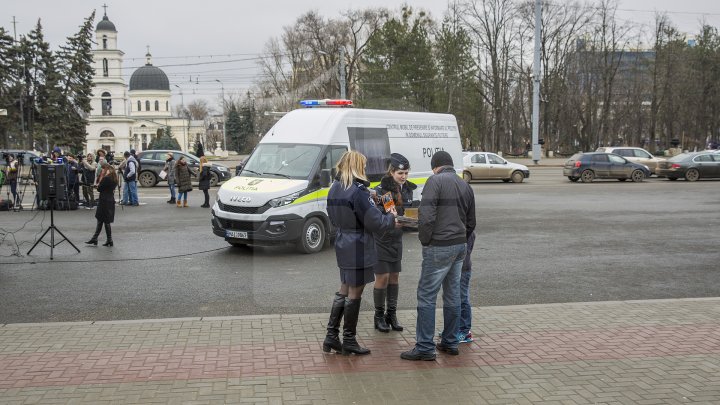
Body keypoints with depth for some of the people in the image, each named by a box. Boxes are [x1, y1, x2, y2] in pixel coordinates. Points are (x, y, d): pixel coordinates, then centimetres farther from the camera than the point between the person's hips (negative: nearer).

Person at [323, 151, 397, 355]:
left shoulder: (334, 188, 7)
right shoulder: (358, 191, -19)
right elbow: (375, 222, -19)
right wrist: (391, 217, 1)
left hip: (342, 245, 8)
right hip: (358, 248, -8)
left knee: (344, 290, 18)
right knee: (354, 293, 3)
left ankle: (331, 336, 19)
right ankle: (349, 341, 12)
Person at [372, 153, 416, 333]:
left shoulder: (407, 189, 4)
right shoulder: (380, 190, -17)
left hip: (396, 239, 6)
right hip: (381, 239, -6)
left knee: (394, 276, 10)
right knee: (382, 277, -1)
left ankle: (392, 314, 20)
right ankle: (379, 316, 12)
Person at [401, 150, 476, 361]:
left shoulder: (435, 181, -9)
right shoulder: (465, 185, 15)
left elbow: (426, 216, -19)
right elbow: (471, 222, 19)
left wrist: (425, 240, -8)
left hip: (439, 247, -8)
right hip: (460, 246, 8)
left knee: (426, 296, -4)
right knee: (452, 295, 15)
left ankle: (425, 347, -3)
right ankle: (450, 342, 23)